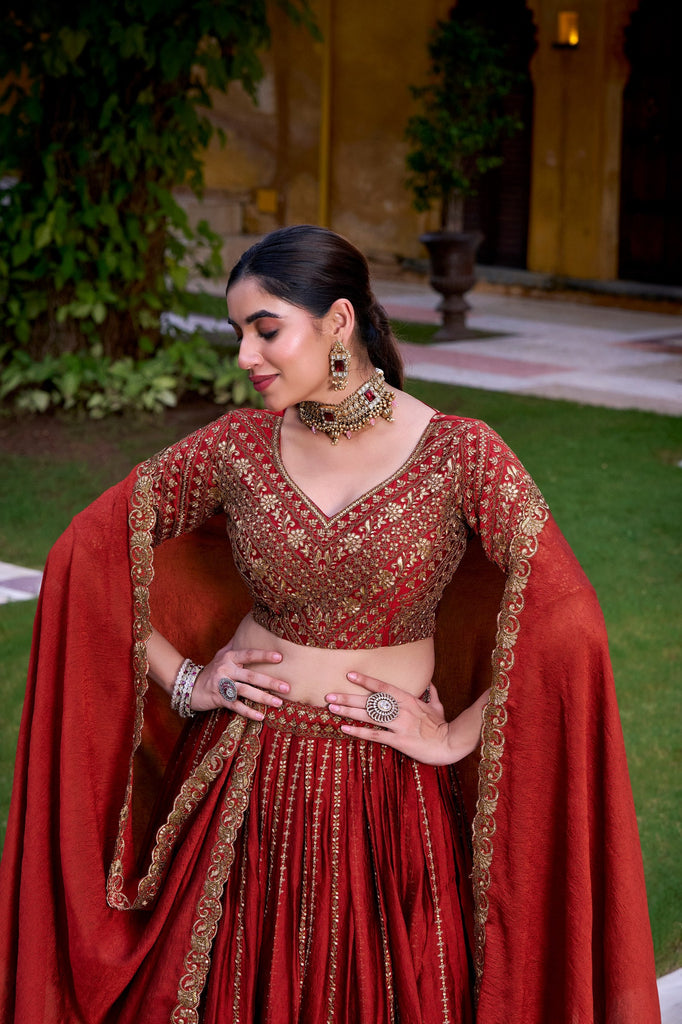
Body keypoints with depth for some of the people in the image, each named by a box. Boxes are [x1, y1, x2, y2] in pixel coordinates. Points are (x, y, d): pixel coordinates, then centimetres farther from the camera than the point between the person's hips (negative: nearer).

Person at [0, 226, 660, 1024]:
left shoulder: (459, 455, -12)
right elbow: (87, 554, 4)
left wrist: (458, 736, -12)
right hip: (245, 774, 2)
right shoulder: (238, 447, -3)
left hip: (388, 793, -2)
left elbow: (565, 626, -16)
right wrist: (181, 681, 0)